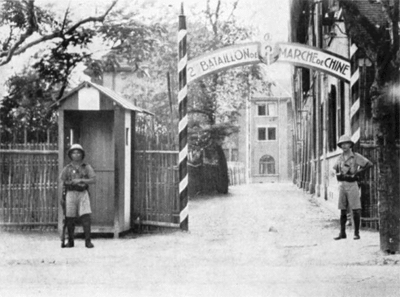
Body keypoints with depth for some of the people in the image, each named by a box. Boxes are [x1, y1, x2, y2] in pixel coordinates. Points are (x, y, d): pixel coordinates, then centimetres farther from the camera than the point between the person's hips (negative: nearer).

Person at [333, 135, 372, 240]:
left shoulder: (356, 156, -4)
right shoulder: (340, 158, 11)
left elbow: (369, 164, -11)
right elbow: (336, 168, 29)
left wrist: (357, 172, -10)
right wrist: (339, 176, 11)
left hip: (352, 185, -5)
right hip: (342, 185, 5)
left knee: (355, 210, -5)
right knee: (342, 210, 4)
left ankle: (356, 233, 1)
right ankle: (342, 233, 8)